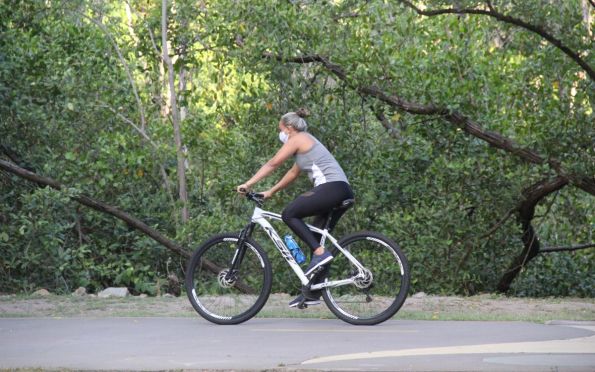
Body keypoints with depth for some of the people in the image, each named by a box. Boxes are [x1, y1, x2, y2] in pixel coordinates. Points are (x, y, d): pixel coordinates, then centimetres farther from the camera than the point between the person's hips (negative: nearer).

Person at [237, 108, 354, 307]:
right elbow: (293, 173, 32)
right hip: (342, 192, 10)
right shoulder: (307, 142, 28)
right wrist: (270, 192, 31)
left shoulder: (297, 139, 0)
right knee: (316, 237, 11)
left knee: (289, 214, -9)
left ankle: (320, 253, -17)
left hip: (331, 187, -10)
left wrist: (248, 184, 0)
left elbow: (272, 164, -2)